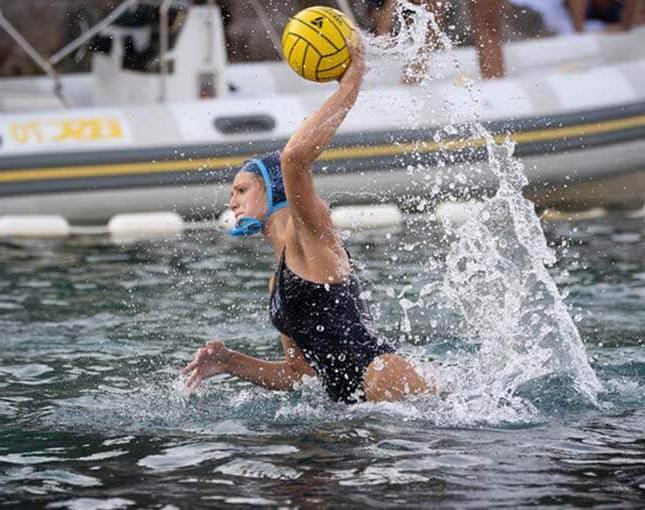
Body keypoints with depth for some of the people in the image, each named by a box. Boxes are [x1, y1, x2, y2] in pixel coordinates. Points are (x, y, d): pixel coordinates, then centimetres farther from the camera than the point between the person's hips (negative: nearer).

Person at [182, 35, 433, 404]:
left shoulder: (311, 235, -2)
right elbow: (297, 374, 25)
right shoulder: (280, 281, 23)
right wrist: (228, 363, 13)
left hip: (395, 389, -9)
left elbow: (294, 157, -21)